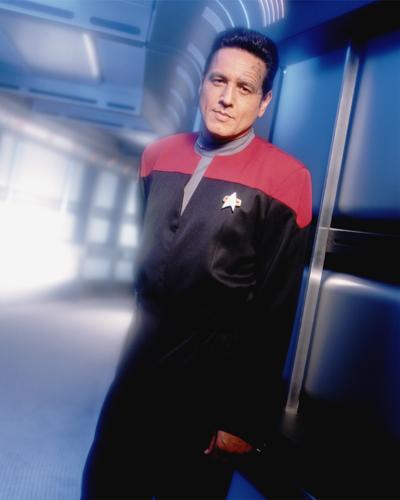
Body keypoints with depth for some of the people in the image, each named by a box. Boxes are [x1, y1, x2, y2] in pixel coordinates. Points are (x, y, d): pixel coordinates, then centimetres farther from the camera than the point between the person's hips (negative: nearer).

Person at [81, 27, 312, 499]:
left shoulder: (283, 178, -12)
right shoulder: (158, 155, 4)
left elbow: (273, 314, -11)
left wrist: (249, 419, -7)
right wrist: (132, 332, 14)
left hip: (213, 383, -4)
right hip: (139, 361, 5)